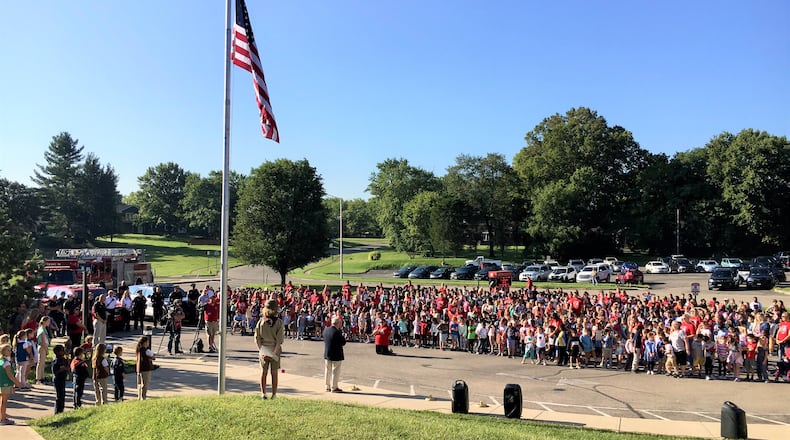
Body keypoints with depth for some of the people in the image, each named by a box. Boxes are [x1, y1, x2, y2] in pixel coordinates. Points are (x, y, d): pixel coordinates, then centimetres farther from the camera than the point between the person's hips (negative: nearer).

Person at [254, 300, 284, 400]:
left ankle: (263, 393, 12)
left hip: (263, 349, 1)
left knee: (263, 372, 11)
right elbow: (279, 340, -13)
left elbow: (257, 338, -3)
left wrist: (261, 350, -1)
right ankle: (274, 394, 14)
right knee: (274, 373, 9)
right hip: (275, 349, -1)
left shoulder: (261, 321, -3)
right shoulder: (279, 322, -9)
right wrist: (275, 352, -9)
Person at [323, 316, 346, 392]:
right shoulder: (337, 332, -22)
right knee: (335, 371, 3)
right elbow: (343, 343, -19)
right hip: (336, 355, -7)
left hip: (327, 354, 7)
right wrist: (343, 337, 0)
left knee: (327, 371, 16)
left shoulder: (326, 330, 1)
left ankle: (328, 386, 24)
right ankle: (334, 387, 9)